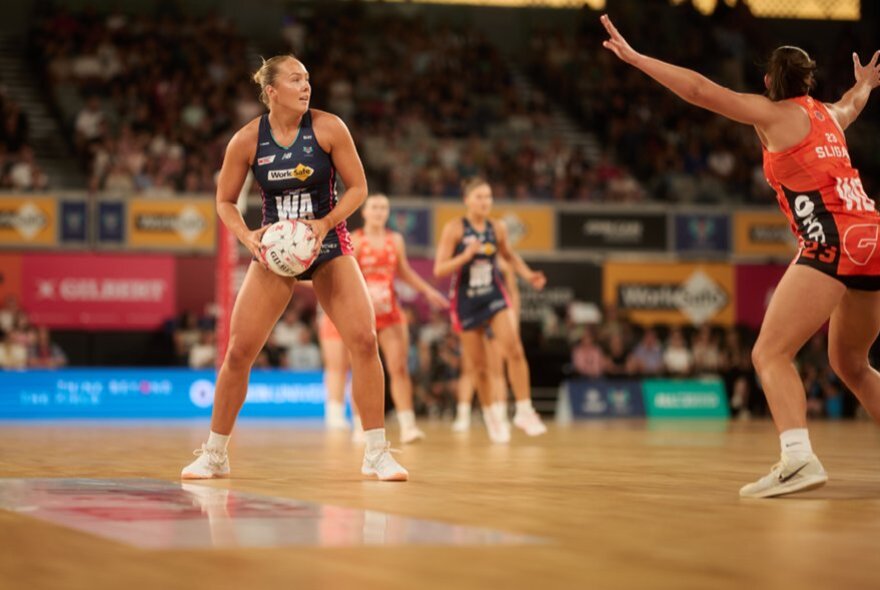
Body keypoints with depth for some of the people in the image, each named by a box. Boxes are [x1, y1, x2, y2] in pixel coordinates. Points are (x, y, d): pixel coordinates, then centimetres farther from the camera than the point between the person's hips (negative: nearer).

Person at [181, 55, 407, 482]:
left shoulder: (328, 128, -12)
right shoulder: (247, 140, -9)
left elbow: (358, 187, -5)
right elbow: (225, 202, 2)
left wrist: (324, 224, -20)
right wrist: (247, 237, -15)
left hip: (328, 245, 0)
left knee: (364, 341, -15)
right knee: (239, 351, -4)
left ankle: (376, 454, -4)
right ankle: (214, 454, 13)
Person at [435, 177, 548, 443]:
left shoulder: (497, 228, 1)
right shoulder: (454, 228, -10)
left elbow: (509, 255, 21)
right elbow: (439, 269, -13)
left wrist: (527, 274, 5)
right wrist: (465, 256, -27)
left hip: (494, 296, 2)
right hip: (466, 301, -2)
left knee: (514, 349, -19)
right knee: (478, 365, 6)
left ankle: (524, 411, -14)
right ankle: (490, 416, 26)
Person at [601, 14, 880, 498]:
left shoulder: (774, 114, 4)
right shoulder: (829, 115, 23)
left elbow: (700, 90, -2)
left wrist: (635, 58, 2)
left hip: (833, 242, -8)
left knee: (770, 353, -12)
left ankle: (798, 458, -32)